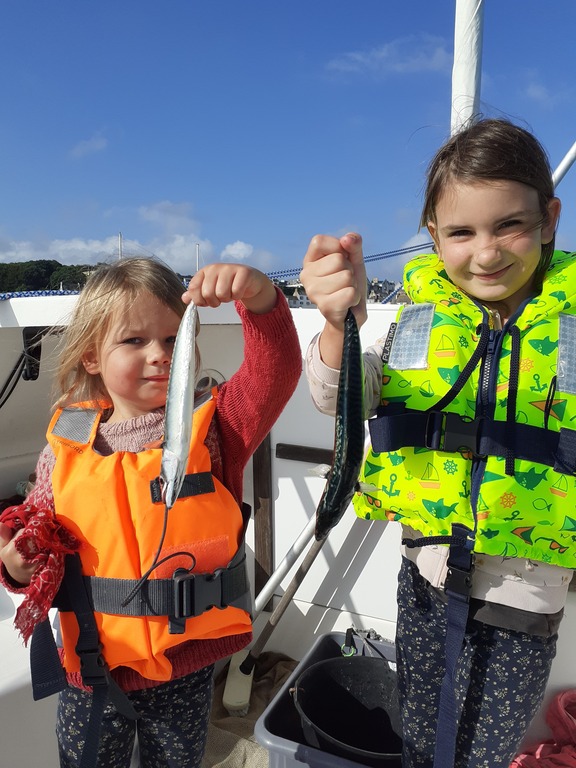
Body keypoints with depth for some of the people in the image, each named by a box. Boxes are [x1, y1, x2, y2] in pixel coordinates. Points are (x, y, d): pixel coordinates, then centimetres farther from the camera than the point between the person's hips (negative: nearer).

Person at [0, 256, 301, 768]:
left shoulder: (210, 425, -11)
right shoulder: (66, 446, -5)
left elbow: (276, 374, -27)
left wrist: (259, 299, -42)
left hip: (187, 668, -1)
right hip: (91, 665, 2)